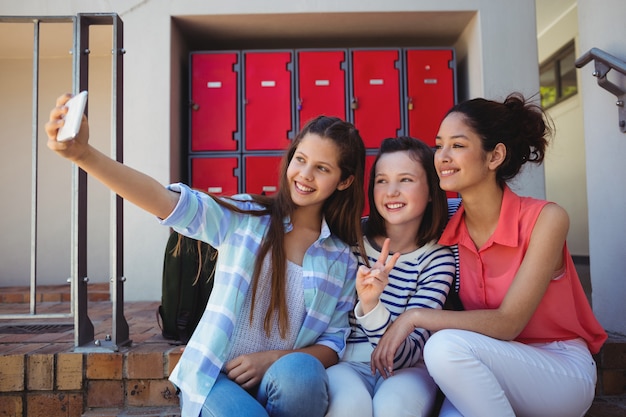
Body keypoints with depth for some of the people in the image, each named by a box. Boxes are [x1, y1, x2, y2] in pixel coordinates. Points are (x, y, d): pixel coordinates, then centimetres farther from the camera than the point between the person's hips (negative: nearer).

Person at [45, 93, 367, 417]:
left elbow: (334, 343, 3)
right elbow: (169, 202, -20)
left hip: (286, 384, 2)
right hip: (213, 380, -1)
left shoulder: (343, 258, 3)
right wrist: (83, 153, -35)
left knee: (301, 370, -32)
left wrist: (274, 359, -15)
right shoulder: (243, 217, -4)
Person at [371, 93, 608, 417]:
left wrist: (415, 317, -25)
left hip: (563, 373, -2)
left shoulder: (545, 219, -17)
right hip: (490, 375, 3)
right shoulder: (447, 229, -4)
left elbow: (508, 323, -22)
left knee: (446, 346, -29)